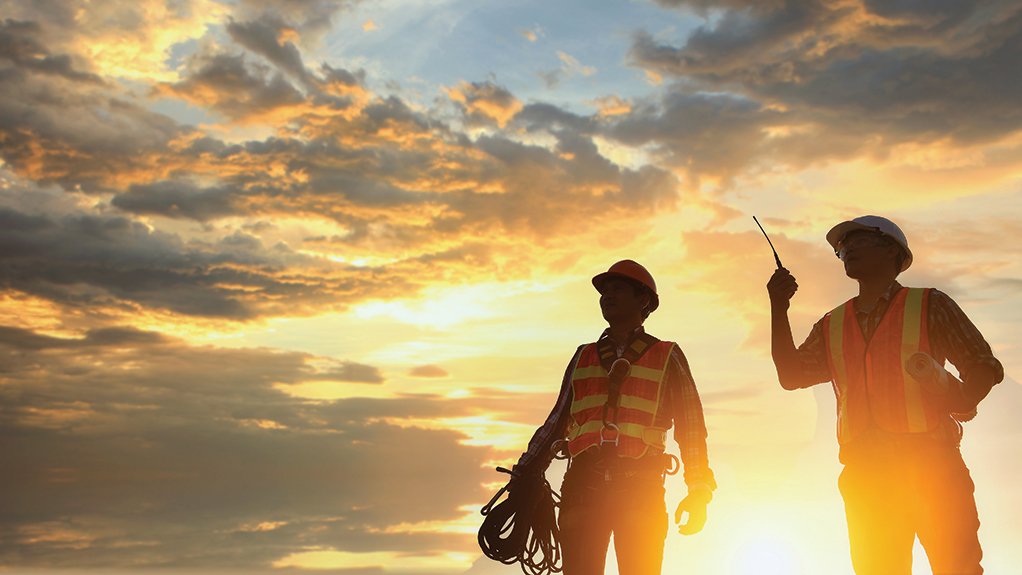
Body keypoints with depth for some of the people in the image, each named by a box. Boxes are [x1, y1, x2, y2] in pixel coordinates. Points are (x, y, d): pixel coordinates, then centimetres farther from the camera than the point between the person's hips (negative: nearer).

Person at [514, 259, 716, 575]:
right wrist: (525, 476, 10)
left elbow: (690, 426, 9)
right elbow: (556, 421, 20)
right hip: (583, 486, 3)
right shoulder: (584, 357, 21)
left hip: (640, 490, -2)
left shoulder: (667, 357, 13)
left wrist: (698, 490, -2)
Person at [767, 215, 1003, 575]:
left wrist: (963, 400, -17)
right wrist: (778, 309, 1)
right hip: (865, 473, 4)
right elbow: (791, 376, 9)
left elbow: (984, 366, 5)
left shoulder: (928, 305, 7)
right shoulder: (832, 325, 18)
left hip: (929, 464, -4)